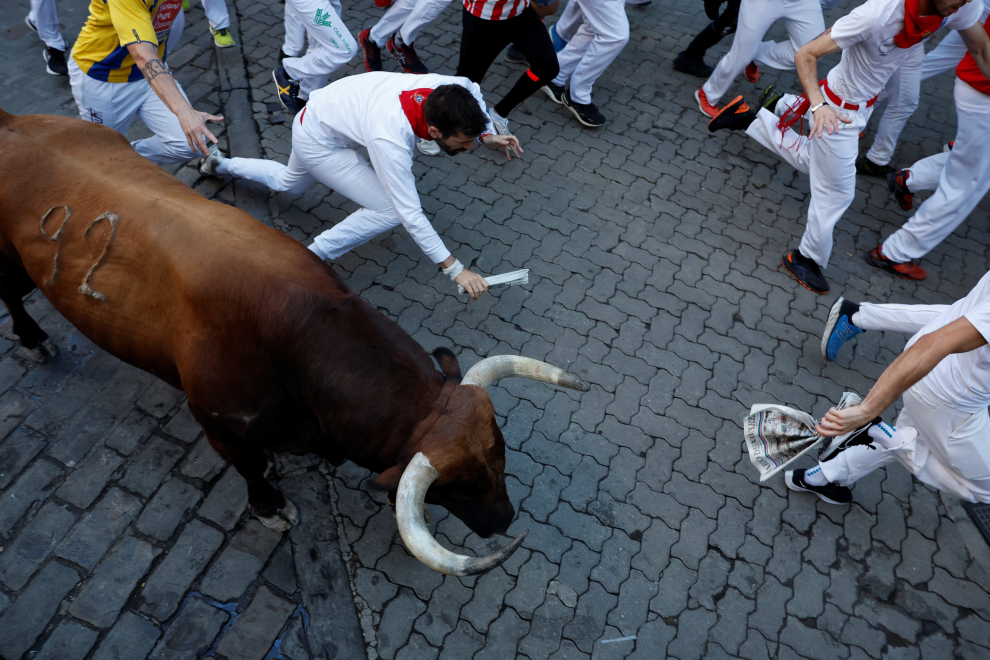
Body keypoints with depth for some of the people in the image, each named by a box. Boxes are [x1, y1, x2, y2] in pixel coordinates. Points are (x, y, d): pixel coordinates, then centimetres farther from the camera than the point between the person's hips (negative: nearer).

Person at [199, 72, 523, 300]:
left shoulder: (447, 87, -25)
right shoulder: (390, 140, -42)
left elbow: (472, 90, 1)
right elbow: (410, 215, -38)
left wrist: (487, 135, -12)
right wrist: (455, 270, -36)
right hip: (317, 142, -8)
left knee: (288, 184, 35)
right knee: (389, 209, -19)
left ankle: (221, 163, 52)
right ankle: (307, 260, -4)